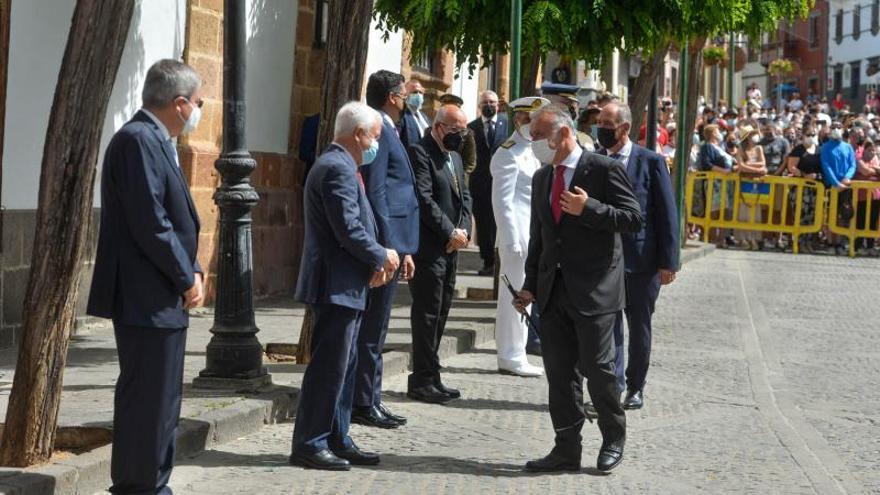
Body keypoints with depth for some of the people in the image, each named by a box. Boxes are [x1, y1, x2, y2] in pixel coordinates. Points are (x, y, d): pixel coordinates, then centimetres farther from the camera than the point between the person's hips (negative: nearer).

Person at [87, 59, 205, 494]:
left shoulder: (153, 140, 15)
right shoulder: (139, 140, -16)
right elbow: (150, 222, -22)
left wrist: (189, 270, 6)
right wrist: (187, 277, -13)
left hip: (161, 298, 11)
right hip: (148, 298, -11)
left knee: (160, 402, 16)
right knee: (148, 402, -6)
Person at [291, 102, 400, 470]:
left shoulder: (337, 166, 17)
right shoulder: (338, 169, -17)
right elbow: (349, 231, -23)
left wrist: (374, 261, 9)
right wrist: (382, 257, -9)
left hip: (344, 286, 11)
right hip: (336, 285, -11)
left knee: (343, 366, 14)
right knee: (329, 367, -6)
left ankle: (337, 440, 21)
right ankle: (309, 445, -1)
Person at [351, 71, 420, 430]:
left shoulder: (386, 131, 18)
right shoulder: (377, 130, -13)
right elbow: (375, 194, -19)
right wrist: (391, 249, -20)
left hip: (390, 243, 10)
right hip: (385, 242, -10)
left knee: (373, 328, 13)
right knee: (372, 329, -5)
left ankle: (369, 400, 19)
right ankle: (364, 404, 0)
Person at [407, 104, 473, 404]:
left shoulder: (455, 157, 19)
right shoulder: (419, 154, -11)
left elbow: (464, 196, 18)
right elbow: (424, 199, -18)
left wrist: (463, 230, 0)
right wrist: (451, 233, -16)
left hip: (450, 247, 9)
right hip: (429, 247, -9)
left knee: (439, 312, 11)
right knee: (427, 314, -5)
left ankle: (429, 377, 17)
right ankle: (423, 381, 0)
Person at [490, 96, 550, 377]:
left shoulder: (532, 153, 17)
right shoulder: (509, 154, -11)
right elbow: (502, 201, -16)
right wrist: (512, 241, -20)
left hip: (533, 238, 9)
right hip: (518, 237, -9)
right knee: (515, 297, -4)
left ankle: (515, 356, 20)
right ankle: (511, 358, 2)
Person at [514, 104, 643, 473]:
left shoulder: (604, 170, -7)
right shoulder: (541, 178, 14)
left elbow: (634, 219, -11)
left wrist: (589, 208, -20)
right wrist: (530, 285, 14)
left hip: (594, 289, -6)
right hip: (553, 291, 6)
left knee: (597, 368, -1)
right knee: (559, 372, 6)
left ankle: (614, 438, 19)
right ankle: (567, 449, 12)